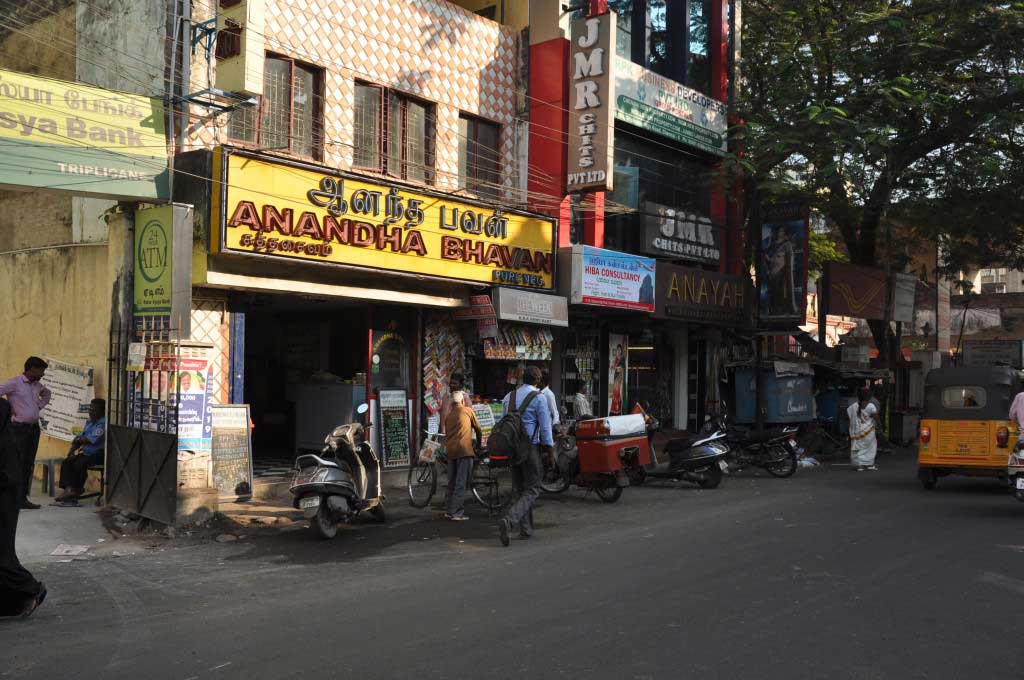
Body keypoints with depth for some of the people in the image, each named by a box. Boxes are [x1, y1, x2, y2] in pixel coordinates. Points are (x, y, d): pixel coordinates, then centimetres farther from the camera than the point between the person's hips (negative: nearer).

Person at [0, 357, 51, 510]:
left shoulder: (37, 385, 13)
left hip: (34, 427, 7)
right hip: (18, 428, -7)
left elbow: (47, 394, 34)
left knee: (29, 464, 7)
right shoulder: (14, 383, -9)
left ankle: (23, 498, 13)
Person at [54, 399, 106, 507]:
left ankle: (77, 490, -11)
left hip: (98, 454, -9)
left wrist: (79, 440, -5)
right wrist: (73, 448, 0)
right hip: (87, 453, 9)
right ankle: (68, 489, -18)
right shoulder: (89, 422, 17)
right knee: (66, 462, -8)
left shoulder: (103, 423, -14)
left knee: (80, 463, -28)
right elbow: (80, 437, 18)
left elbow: (94, 440, -23)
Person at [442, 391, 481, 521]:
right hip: (464, 449, -6)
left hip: (450, 450, 6)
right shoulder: (468, 411, 6)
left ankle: (449, 511, 18)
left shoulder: (449, 415, 21)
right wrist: (479, 443, 29)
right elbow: (478, 428, 13)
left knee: (452, 483, 15)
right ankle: (457, 513, -9)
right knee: (461, 483, -6)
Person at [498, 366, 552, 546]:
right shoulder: (538, 398, -8)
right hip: (530, 446, -6)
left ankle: (526, 528, 18)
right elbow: (545, 425, -8)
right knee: (532, 491, -2)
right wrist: (549, 446, 4)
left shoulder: (509, 397, 11)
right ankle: (509, 521, -22)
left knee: (520, 489, 16)